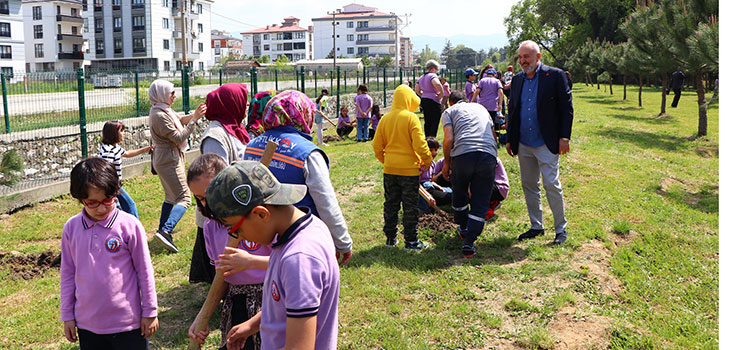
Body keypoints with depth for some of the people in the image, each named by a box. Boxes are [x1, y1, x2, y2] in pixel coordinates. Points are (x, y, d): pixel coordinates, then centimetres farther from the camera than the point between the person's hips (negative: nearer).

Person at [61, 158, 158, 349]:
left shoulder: (130, 225, -12)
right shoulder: (71, 228, -2)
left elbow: (144, 271, -5)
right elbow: (67, 274, 8)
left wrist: (150, 312, 0)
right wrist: (67, 315, 11)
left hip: (127, 323, -3)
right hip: (87, 324, 3)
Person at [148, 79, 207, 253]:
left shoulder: (164, 110, 9)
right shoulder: (159, 115, -20)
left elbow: (180, 120, 17)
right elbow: (179, 138, -20)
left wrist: (194, 114, -1)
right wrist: (194, 120, -16)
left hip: (166, 159, 11)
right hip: (169, 160, -11)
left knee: (171, 197, 21)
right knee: (183, 198, -13)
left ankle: (163, 230, 29)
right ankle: (166, 231, -24)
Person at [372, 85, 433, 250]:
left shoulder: (385, 118, 3)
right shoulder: (411, 118, -12)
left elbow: (377, 145, 6)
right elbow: (419, 144, -17)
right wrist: (427, 160, -3)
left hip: (389, 169, 5)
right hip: (409, 168, -5)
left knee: (390, 204, 14)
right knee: (410, 206, 4)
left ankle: (390, 237, 22)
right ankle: (411, 241, 9)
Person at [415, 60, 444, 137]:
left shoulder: (421, 78, 13)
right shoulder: (433, 76, -12)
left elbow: (417, 91, 13)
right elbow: (437, 84, -32)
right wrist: (441, 94, -19)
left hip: (424, 101, 8)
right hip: (433, 102, -8)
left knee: (427, 122, 14)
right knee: (435, 122, -4)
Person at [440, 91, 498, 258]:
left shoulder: (450, 111, 18)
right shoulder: (481, 108, 31)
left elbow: (449, 139, 0)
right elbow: (494, 138, 31)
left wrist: (446, 164, 11)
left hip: (463, 154, -2)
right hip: (489, 155, 2)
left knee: (459, 194, 23)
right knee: (481, 202, 7)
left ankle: (463, 229, 41)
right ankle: (469, 243, 1)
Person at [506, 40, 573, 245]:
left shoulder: (555, 76, -5)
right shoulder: (517, 80, 11)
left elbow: (567, 108, -5)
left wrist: (564, 137, -10)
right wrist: (509, 139, 13)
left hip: (546, 144, -6)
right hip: (523, 144, 6)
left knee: (551, 185, -5)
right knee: (529, 186, 11)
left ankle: (561, 229, 8)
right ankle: (536, 226, 23)